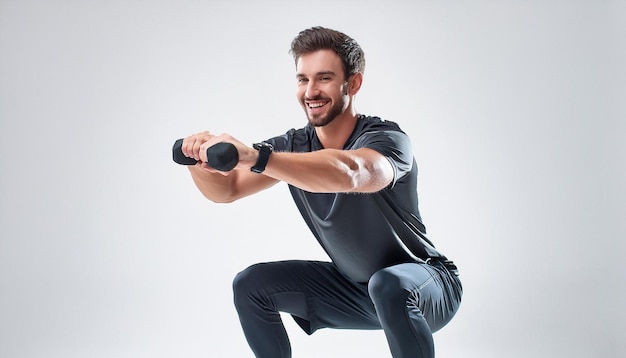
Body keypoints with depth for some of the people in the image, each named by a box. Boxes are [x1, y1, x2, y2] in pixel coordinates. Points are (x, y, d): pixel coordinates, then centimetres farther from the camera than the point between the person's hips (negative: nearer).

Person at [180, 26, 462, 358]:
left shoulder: (385, 138, -25)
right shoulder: (294, 146, -5)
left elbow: (348, 173, -48)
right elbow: (225, 190, -9)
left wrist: (254, 156, -58)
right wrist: (200, 161, -32)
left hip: (426, 283, -6)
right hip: (352, 287, 7)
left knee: (388, 285, -39)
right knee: (250, 286, -1)